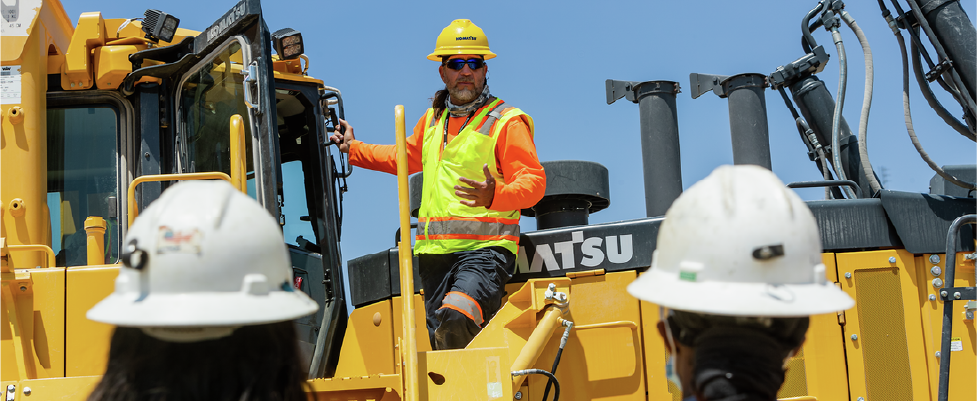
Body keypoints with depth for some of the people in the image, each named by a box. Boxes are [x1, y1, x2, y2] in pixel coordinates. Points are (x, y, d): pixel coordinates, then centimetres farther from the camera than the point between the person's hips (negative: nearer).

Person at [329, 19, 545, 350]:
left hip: (485, 248, -6)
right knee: (441, 338, 3)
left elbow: (534, 182, -9)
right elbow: (404, 157, 40)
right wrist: (352, 149, 42)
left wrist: (495, 196, -28)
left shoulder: (506, 122, 0)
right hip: (434, 250, 6)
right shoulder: (432, 121, 20)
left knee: (455, 318, -30)